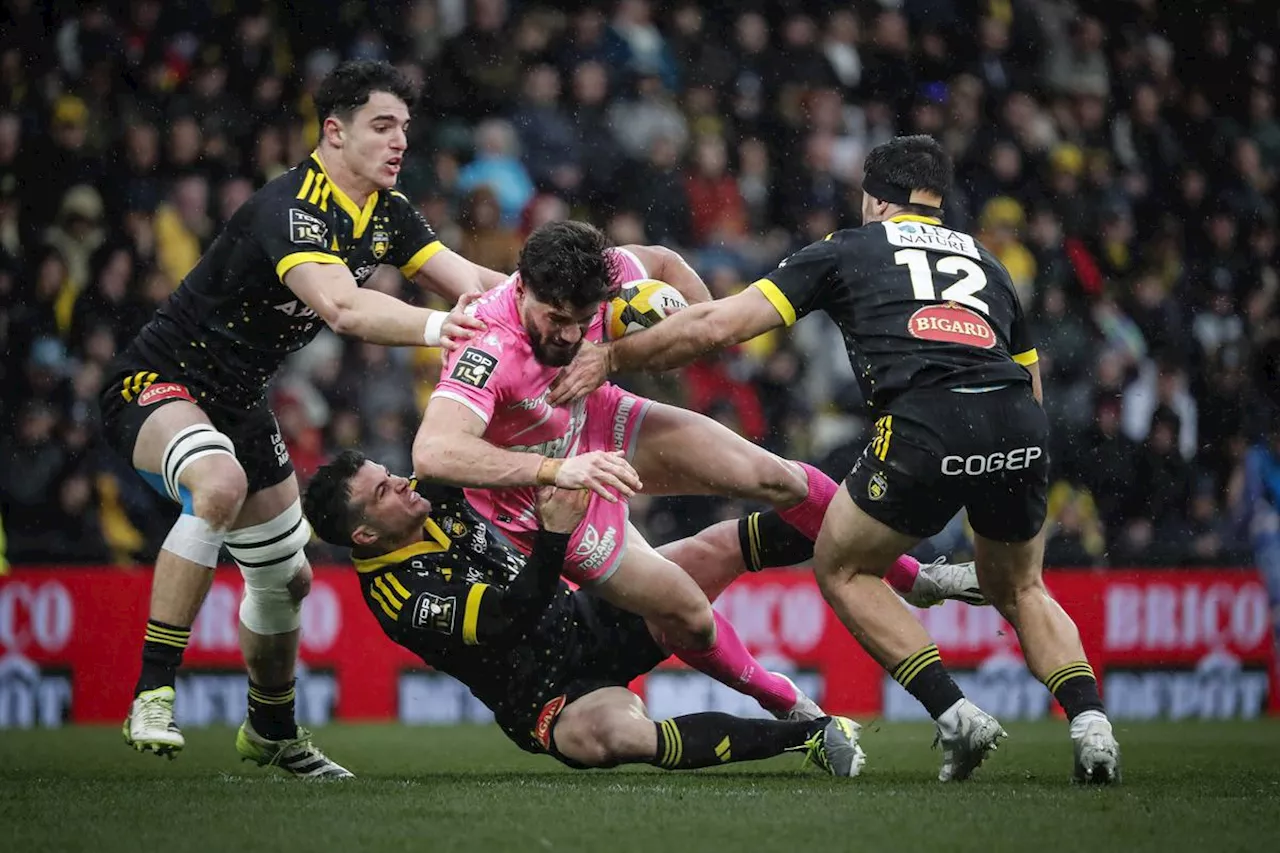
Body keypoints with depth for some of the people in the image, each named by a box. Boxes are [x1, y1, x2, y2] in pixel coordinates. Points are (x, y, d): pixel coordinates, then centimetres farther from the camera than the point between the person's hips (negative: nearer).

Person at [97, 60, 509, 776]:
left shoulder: (386, 212, 0)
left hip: (238, 404, 9)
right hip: (155, 387, -9)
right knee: (221, 481, -40)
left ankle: (272, 732, 44)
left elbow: (474, 283, -3)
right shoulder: (290, 210, -28)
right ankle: (153, 695, -35)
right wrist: (438, 326, -57)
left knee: (287, 577, 18)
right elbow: (341, 306, -45)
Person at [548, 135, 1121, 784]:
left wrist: (611, 356, 25)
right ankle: (1089, 720, 6)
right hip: (1020, 432, 4)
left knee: (840, 569, 20)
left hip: (924, 422, -4)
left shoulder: (847, 249, 20)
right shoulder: (984, 261, 32)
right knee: (1017, 587, 29)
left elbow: (716, 325, 15)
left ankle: (954, 714, 7)